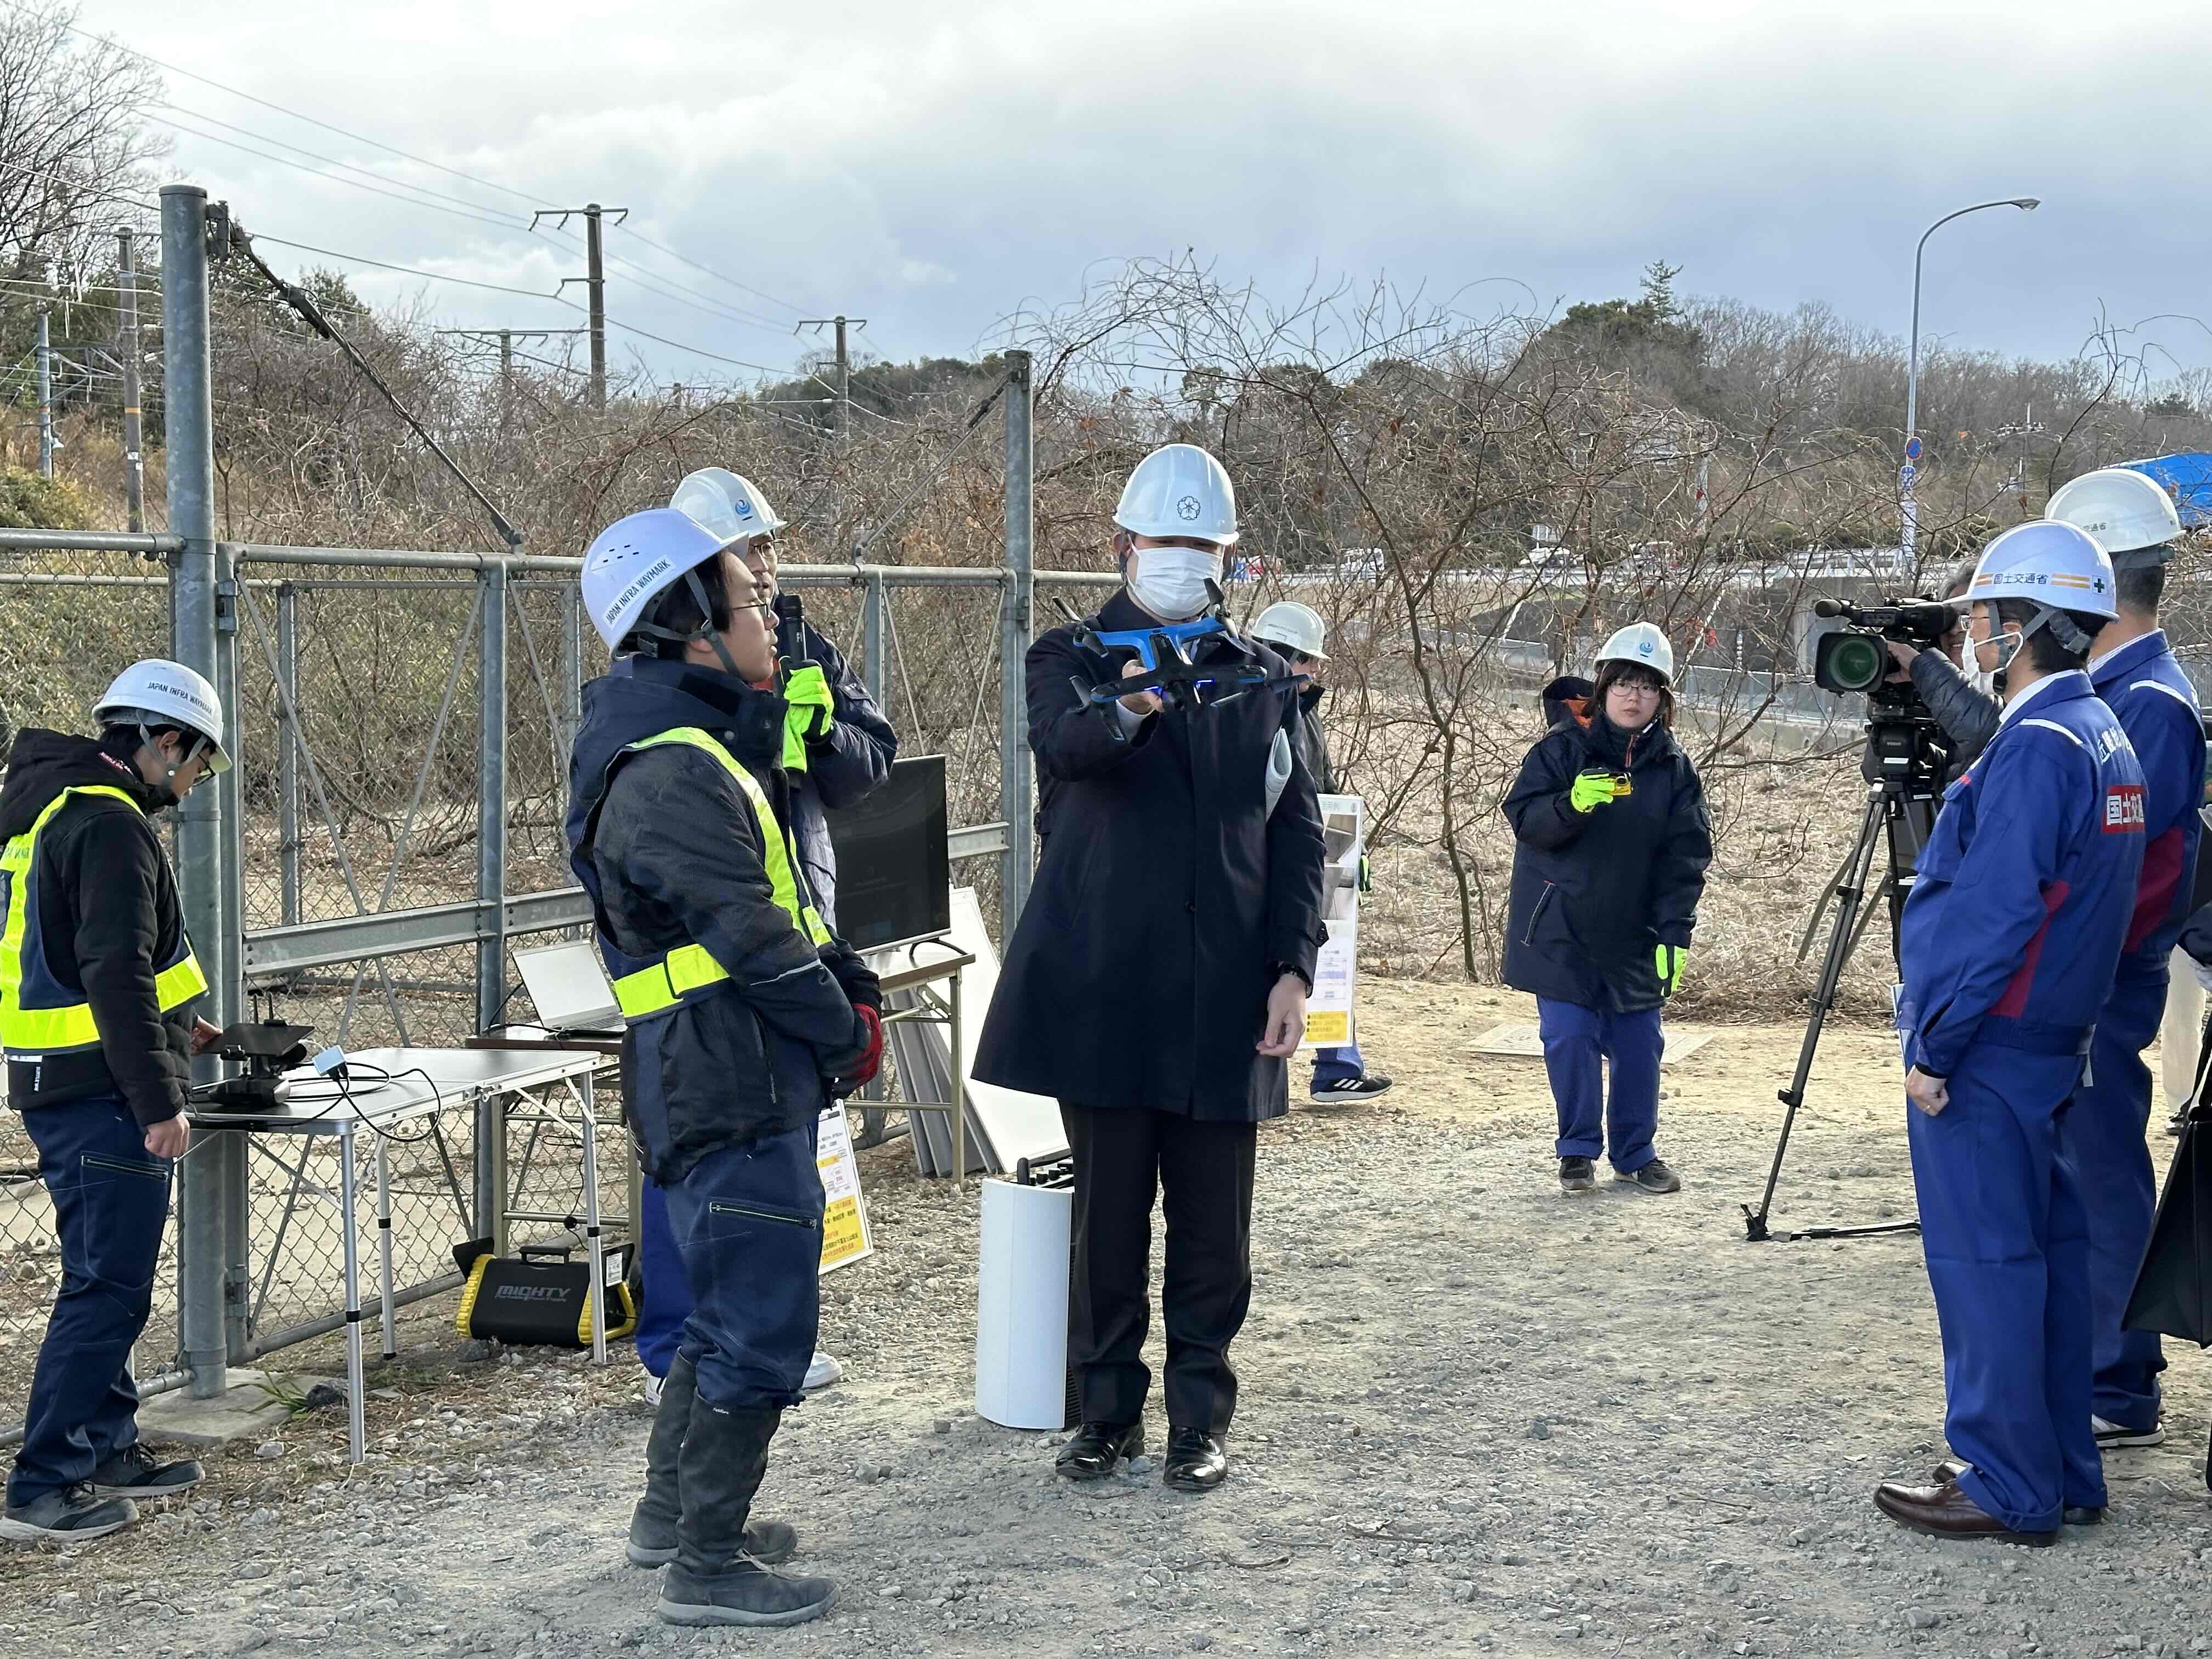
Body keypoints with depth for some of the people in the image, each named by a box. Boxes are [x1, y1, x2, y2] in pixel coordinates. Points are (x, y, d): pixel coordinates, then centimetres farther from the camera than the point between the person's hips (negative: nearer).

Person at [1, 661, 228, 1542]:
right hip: (102, 1097, -10)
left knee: (108, 1279, 19)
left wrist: (169, 1026, 27)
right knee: (106, 1287, -6)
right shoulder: (111, 824, -16)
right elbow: (116, 973, -23)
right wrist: (159, 1101, -21)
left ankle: (107, 1448, 29)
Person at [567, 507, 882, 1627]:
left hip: (734, 1085, 11)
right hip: (732, 1091, -11)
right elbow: (750, 935, -20)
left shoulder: (693, 749, 17)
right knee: (765, 1328, -4)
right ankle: (707, 1567, 6)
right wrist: (846, 1035, -7)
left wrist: (847, 984, 6)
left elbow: (777, 900, 19)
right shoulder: (672, 774, -18)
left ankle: (672, 1512, 35)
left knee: (732, 1309, 22)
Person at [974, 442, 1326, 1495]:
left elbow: (1296, 830, 12)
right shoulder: (1073, 658, 3)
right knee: (1108, 1209, 4)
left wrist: (1294, 966, 0)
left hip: (1223, 994, 2)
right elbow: (1060, 744, -21)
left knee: (1213, 1221, 4)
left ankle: (1200, 1418, 15)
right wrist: (1126, 709, -45)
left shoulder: (1261, 679, 14)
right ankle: (1108, 1409, 17)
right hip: (1102, 984, -2)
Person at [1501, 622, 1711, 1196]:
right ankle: (1579, 1151, 12)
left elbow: (1686, 857, 0)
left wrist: (1675, 934, -9)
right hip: (1560, 928, -2)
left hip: (1635, 934, 2)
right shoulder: (1562, 747, -4)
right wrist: (1570, 805, -30)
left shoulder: (1674, 768, 3)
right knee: (1571, 1037, -5)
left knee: (1639, 1041, 4)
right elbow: (1523, 817, -10)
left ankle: (1635, 1152, 21)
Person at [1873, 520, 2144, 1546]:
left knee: (1984, 1264, -3)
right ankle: (2062, 1472, 20)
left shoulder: (2036, 747, -19)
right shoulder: (2104, 737, 12)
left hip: (1985, 1048, -10)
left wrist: (1935, 1047, -17)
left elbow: (1993, 914, -22)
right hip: (2051, 1044, 10)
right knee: (2048, 1250, 13)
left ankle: (2006, 1489, 3)